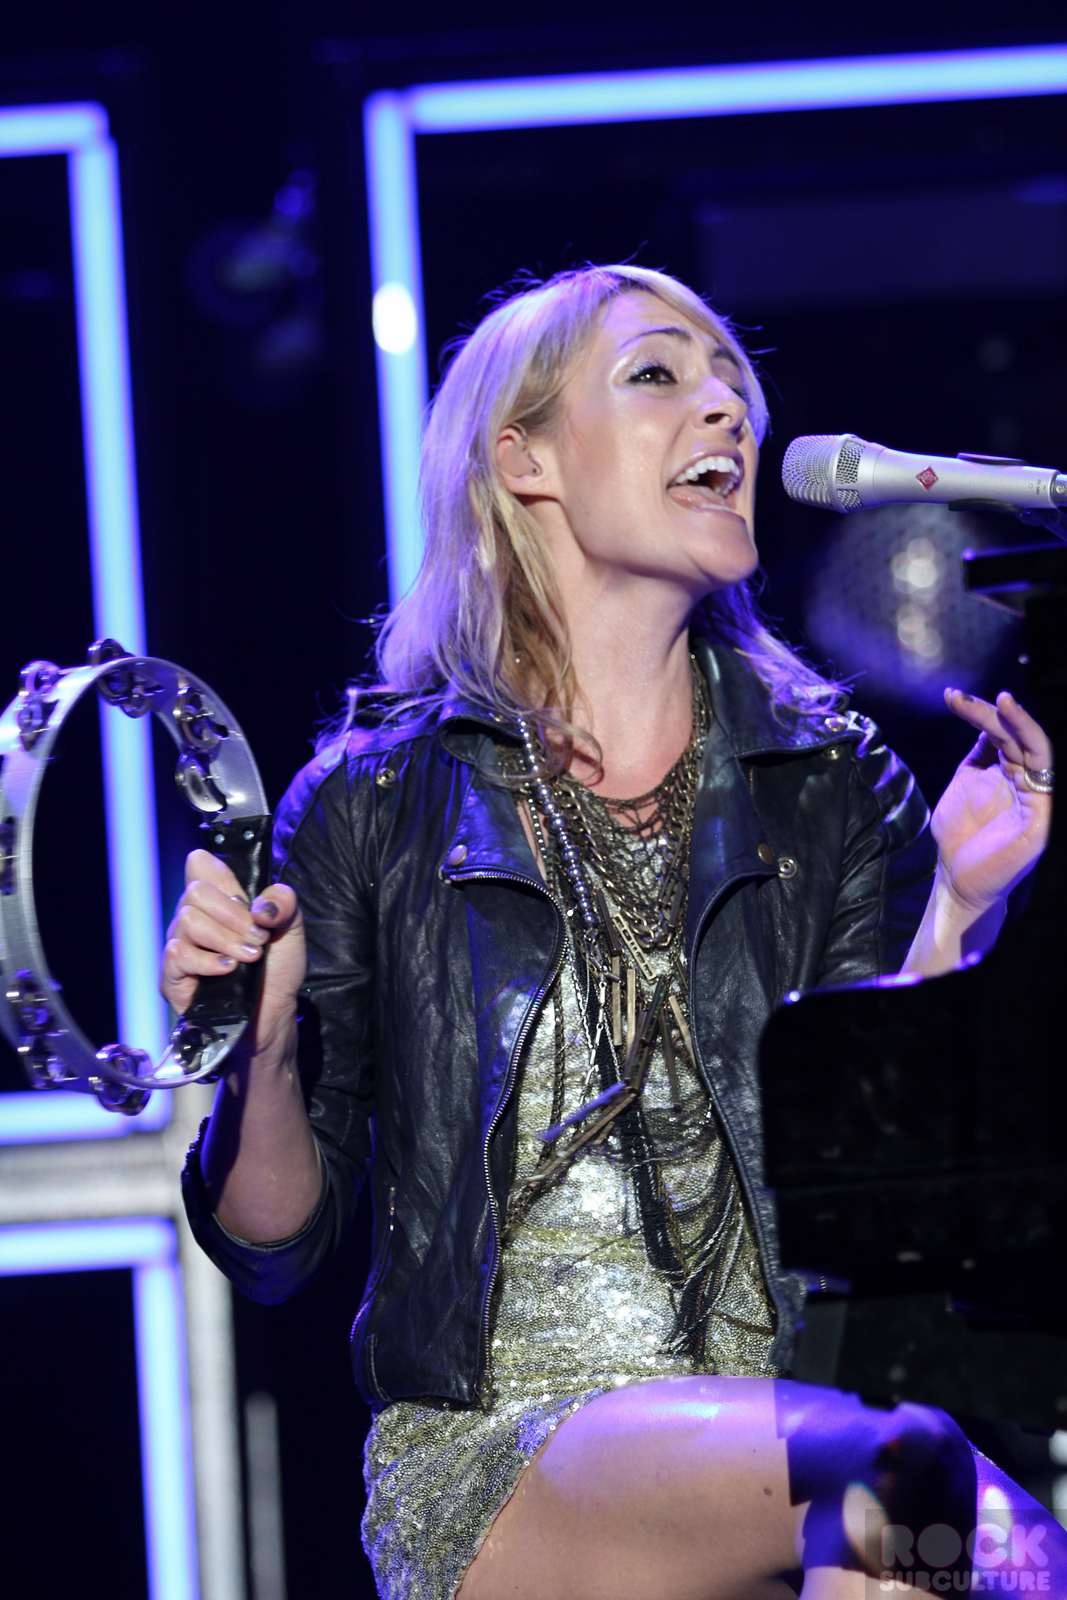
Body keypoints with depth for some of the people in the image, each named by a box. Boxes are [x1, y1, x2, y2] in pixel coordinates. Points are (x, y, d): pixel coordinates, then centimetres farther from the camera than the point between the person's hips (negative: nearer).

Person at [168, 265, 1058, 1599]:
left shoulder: (836, 783, 10)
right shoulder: (376, 799, 5)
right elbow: (275, 1246, 7)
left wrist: (957, 910, -10)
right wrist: (260, 1049, -13)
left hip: (773, 1414, 3)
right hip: (483, 1464, -3)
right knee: (903, 1469, -33)